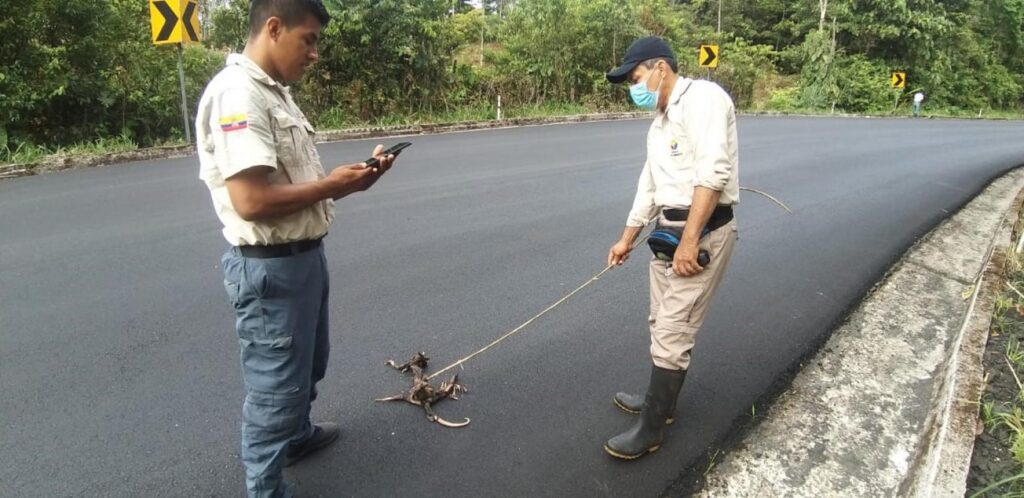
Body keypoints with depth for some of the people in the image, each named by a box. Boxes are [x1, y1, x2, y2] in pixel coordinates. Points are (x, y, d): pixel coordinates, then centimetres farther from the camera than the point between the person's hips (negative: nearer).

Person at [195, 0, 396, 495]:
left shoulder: (275, 92, 12)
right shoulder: (237, 94, -21)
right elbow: (252, 200, -29)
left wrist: (353, 178, 1)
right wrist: (332, 184, -16)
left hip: (304, 255, 10)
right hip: (270, 267, -10)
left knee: (308, 365, 28)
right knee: (275, 386, 7)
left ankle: (298, 434, 53)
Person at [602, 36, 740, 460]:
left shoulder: (702, 97, -12)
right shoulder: (660, 123, 18)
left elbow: (713, 172, -23)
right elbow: (649, 186, 26)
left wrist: (690, 240, -26)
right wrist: (627, 239, 31)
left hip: (703, 232, -9)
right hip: (670, 232, 9)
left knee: (672, 334, -3)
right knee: (663, 325, 18)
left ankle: (650, 430, 9)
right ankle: (659, 401, 36)